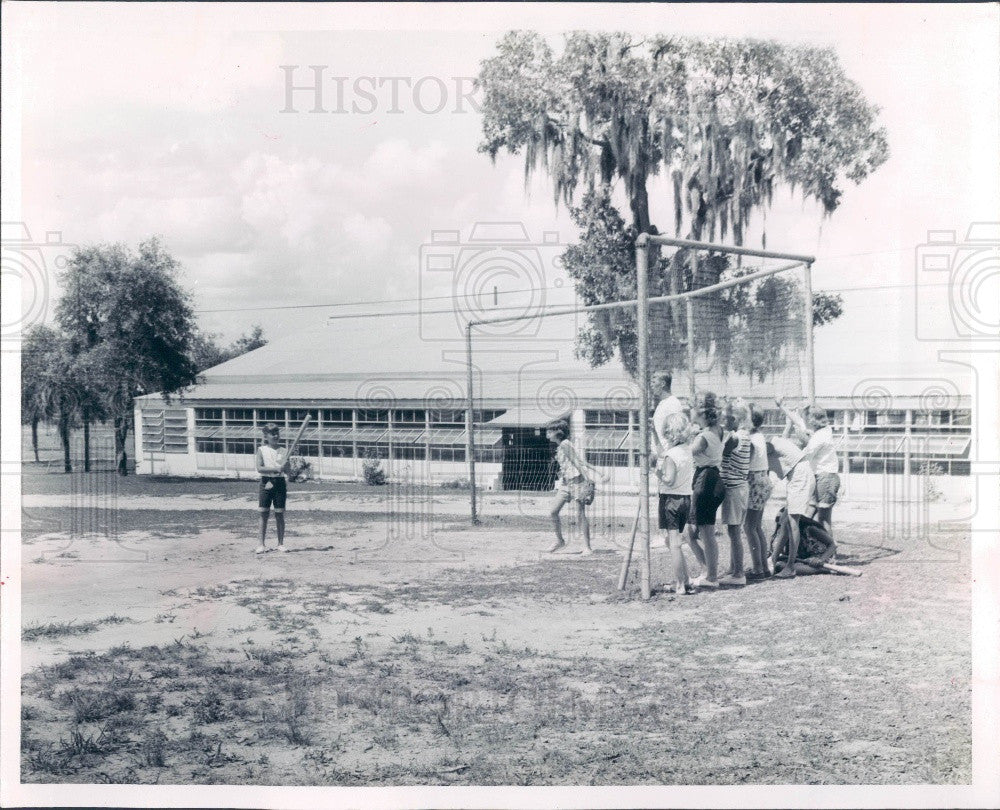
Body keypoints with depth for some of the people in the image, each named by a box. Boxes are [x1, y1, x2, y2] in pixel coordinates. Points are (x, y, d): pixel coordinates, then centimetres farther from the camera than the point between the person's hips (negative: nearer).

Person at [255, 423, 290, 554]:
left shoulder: (283, 451, 6)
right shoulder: (262, 450, 1)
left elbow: (287, 471, 7)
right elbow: (259, 468, -9)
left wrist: (287, 488, -5)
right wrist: (276, 469, -19)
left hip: (280, 483, 1)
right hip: (266, 482, -1)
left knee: (280, 514, 3)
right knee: (264, 513, 0)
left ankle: (281, 543, 11)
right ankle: (262, 544, 6)